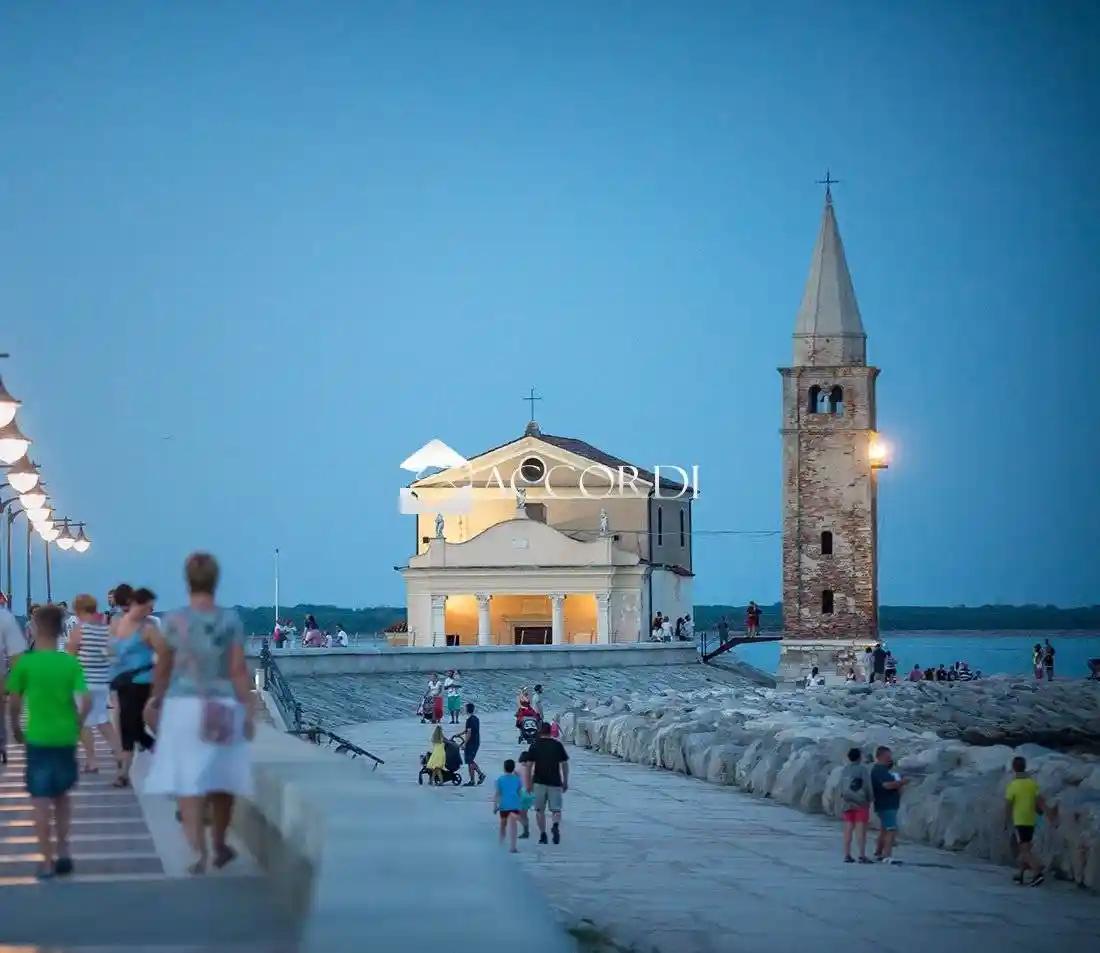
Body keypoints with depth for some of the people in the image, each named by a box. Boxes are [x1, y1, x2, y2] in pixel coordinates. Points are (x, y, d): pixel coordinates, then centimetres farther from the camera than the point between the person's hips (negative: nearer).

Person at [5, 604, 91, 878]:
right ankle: (62, 850, 20)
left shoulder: (25, 663, -8)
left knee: (41, 802, 3)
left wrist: (15, 728, 13)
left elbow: (13, 702, -4)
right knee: (62, 795, 22)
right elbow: (86, 701, -10)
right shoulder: (71, 663, -3)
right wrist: (77, 725, 8)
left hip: (37, 739, -3)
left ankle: (47, 861, 3)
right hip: (65, 738, 3)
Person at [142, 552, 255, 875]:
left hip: (183, 706, -1)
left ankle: (198, 852, -15)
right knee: (222, 780, 15)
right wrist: (248, 712, -2)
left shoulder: (173, 621, -2)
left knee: (189, 784, -2)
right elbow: (239, 670, -6)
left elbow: (163, 669, 6)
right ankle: (219, 846, 30)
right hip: (223, 709, 1)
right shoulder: (231, 621, -3)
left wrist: (156, 701, 21)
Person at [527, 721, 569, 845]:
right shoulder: (558, 745, 5)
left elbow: (529, 765, -1)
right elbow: (565, 764, 6)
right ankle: (555, 825, -26)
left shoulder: (535, 745, 1)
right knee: (556, 809, 3)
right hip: (555, 782, 1)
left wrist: (529, 784, 4)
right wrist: (565, 781, 15)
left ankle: (543, 835, 8)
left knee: (539, 810, 11)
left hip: (539, 782, -1)